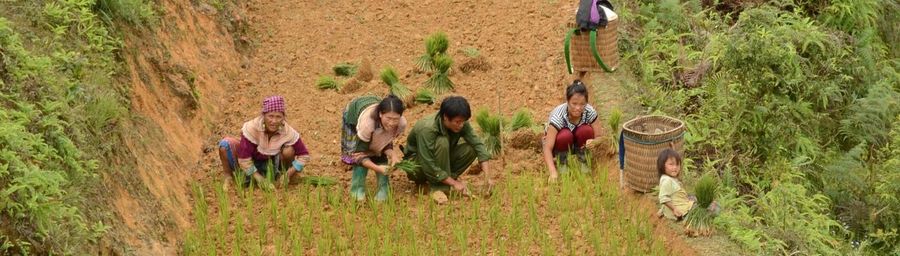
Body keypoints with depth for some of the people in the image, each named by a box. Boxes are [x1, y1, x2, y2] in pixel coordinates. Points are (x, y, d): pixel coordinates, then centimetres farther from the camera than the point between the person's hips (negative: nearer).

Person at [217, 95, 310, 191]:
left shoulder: (288, 132, -23)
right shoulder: (251, 128, -30)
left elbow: (304, 155, -15)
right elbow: (244, 159, -27)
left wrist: (288, 175, -25)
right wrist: (260, 179, -31)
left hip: (270, 165, 1)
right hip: (250, 165, -1)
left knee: (289, 150, -28)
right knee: (226, 143, -27)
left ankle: (281, 174, 3)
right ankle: (228, 176, -1)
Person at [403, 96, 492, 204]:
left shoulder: (461, 124, -16)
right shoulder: (427, 129, -33)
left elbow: (478, 145, -19)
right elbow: (428, 167, -34)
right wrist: (454, 183, -32)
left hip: (440, 162, 6)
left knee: (470, 149, -19)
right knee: (442, 142, -33)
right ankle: (438, 188, -25)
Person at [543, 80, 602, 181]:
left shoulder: (589, 111, -24)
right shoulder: (558, 116, -34)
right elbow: (547, 148, -36)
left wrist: (594, 142, -43)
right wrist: (553, 172, -51)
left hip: (578, 144, 2)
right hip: (557, 143, -2)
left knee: (586, 131, -30)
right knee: (565, 136, -36)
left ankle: (582, 159, -4)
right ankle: (561, 162, -7)